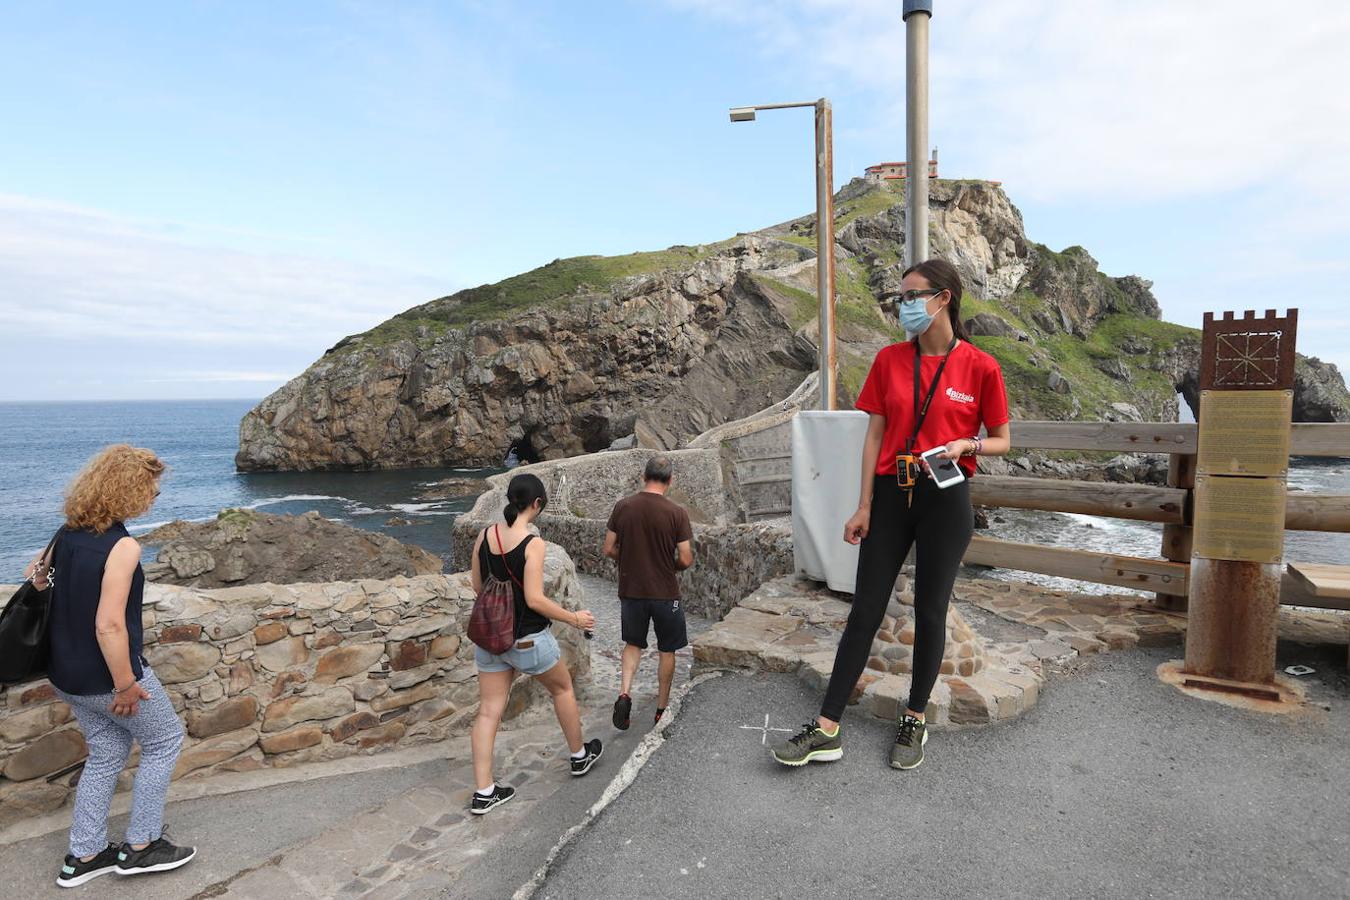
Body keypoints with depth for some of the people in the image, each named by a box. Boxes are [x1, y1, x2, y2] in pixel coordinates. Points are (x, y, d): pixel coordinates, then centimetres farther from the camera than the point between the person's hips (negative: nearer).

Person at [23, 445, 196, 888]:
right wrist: (125, 685, -20)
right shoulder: (122, 546, -25)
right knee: (164, 741, 12)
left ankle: (83, 856, 31)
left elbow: (41, 572, 23)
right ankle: (140, 846, 20)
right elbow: (109, 626, -28)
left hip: (68, 674, 8)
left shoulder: (68, 533, 1)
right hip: (106, 675, -8)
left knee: (106, 754, 22)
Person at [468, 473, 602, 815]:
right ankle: (580, 756, 38)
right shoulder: (533, 543, -21)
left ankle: (483, 792, 16)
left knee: (489, 711, 11)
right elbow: (535, 599, -22)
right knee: (563, 688, 20)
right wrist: (574, 618, -10)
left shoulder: (485, 535, -3)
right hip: (527, 639, -5)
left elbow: (477, 586, 6)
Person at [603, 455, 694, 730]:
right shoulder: (676, 512, -15)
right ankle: (662, 708, 26)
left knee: (633, 644, 22)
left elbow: (609, 550, -1)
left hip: (630, 590, 3)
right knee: (667, 650, 16)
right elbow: (686, 560, -13)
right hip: (665, 592, -2)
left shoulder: (623, 507, -7)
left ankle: (625, 692, 4)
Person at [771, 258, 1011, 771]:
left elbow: (1001, 442, 5)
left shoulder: (980, 367, -3)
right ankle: (827, 730, 9)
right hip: (891, 494, 2)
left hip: (945, 499, -2)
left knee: (930, 611, 7)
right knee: (865, 611, 4)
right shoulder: (889, 360, 4)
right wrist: (864, 506, 1)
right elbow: (875, 436, 4)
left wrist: (966, 445, -17)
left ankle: (915, 721, 27)